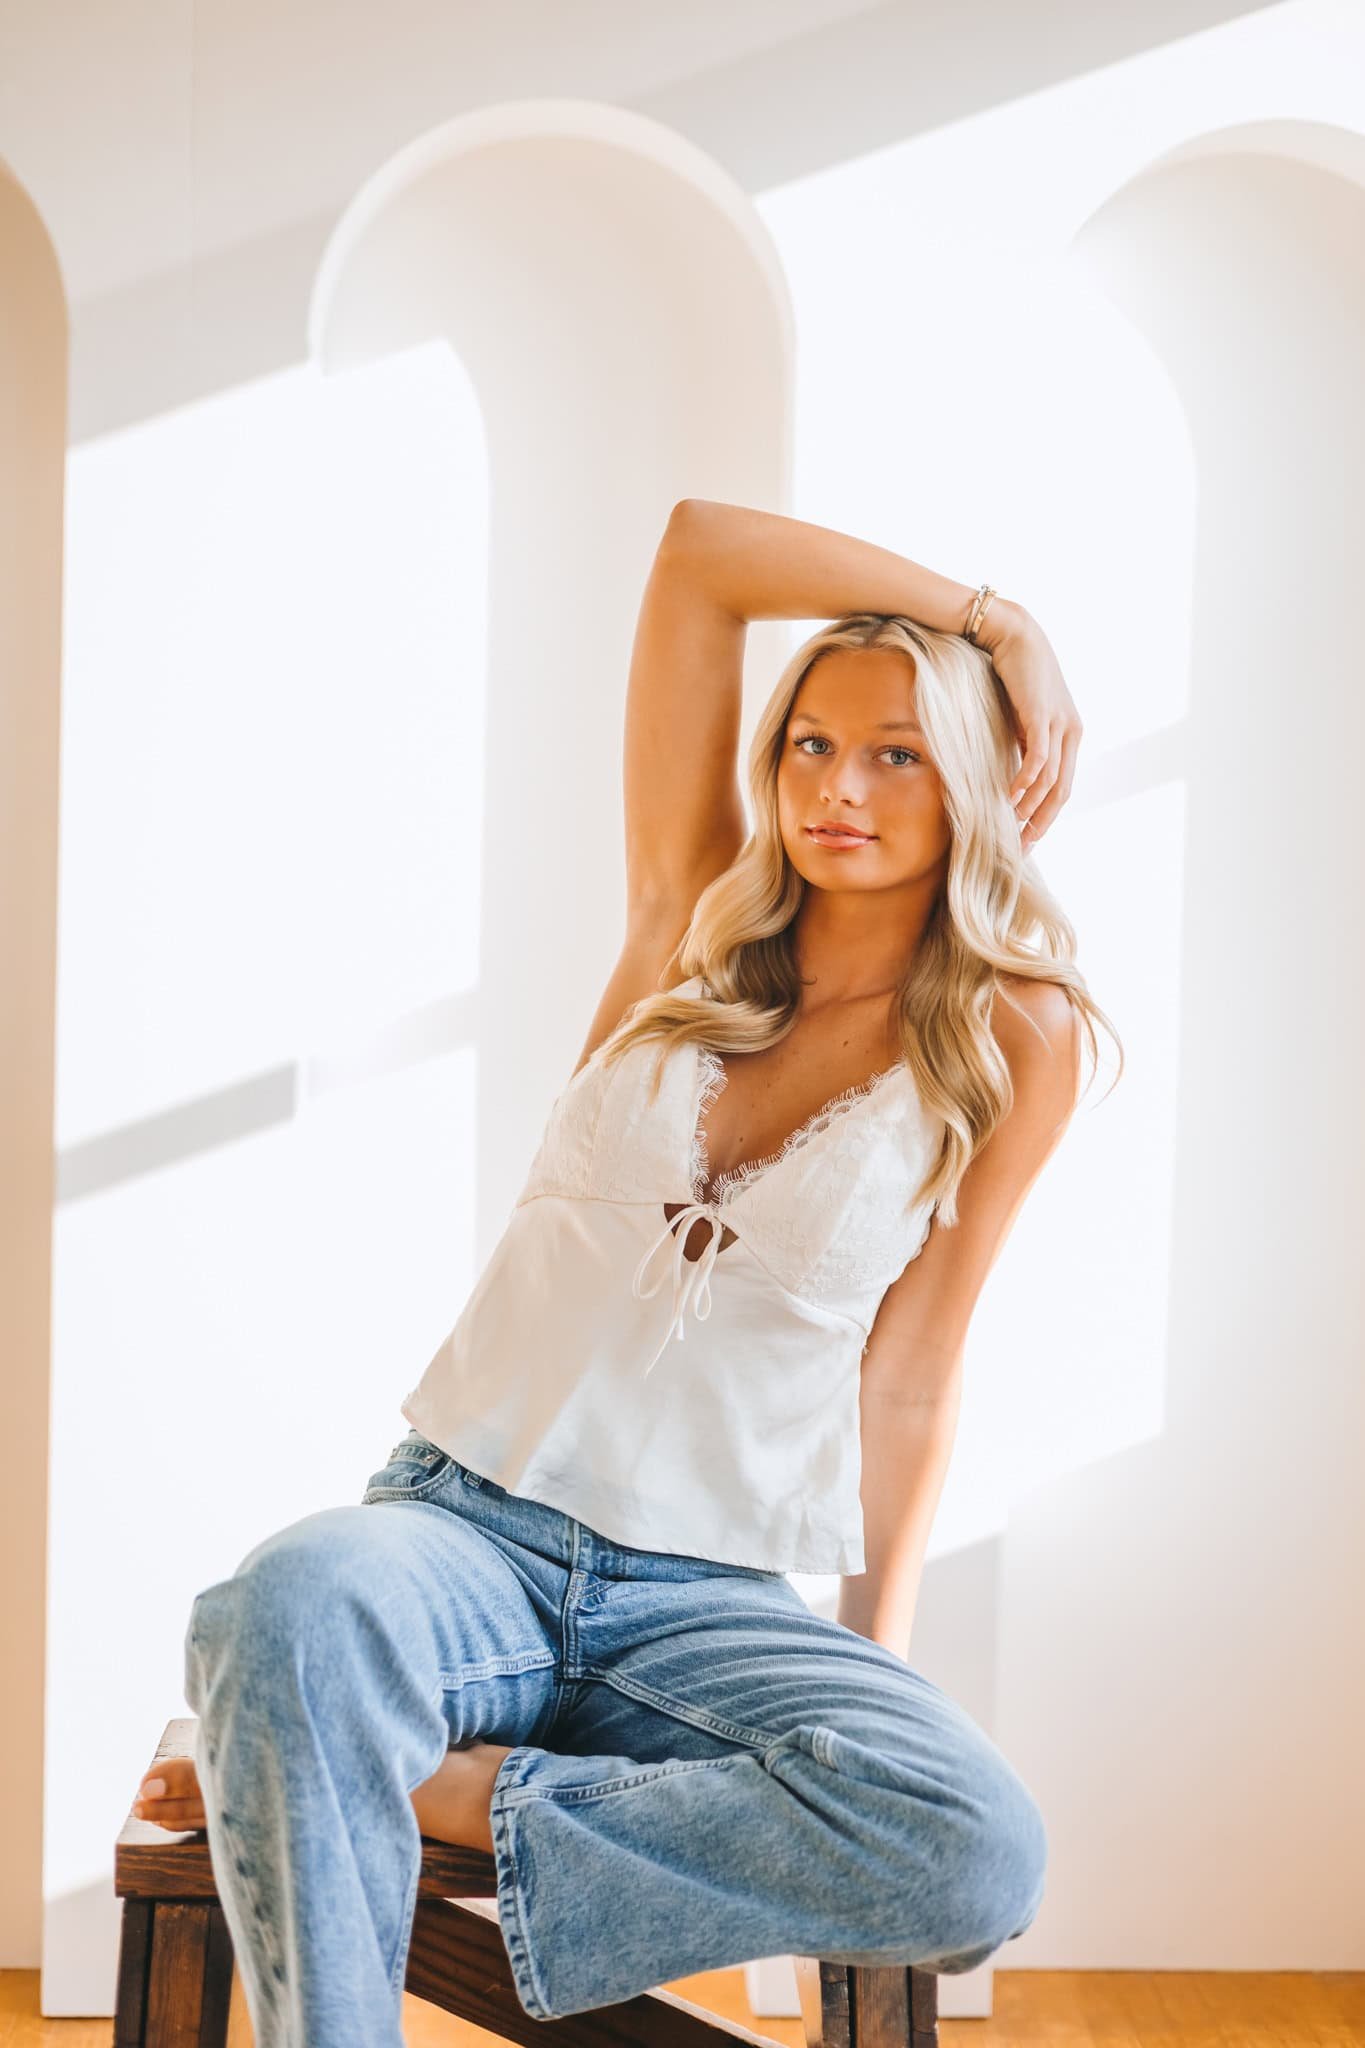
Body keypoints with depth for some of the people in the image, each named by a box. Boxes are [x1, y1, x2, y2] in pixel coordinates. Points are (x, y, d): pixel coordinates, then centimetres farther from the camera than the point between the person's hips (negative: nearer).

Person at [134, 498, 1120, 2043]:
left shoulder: (1010, 1045, 4)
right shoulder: (695, 923, 8)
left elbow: (905, 1377, 6)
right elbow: (696, 549, 3)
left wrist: (880, 1658, -1)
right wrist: (992, 613, 7)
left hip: (715, 1598, 1)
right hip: (469, 1525, 0)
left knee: (980, 1853, -29)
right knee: (297, 1598, -37)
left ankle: (432, 1790, -19)